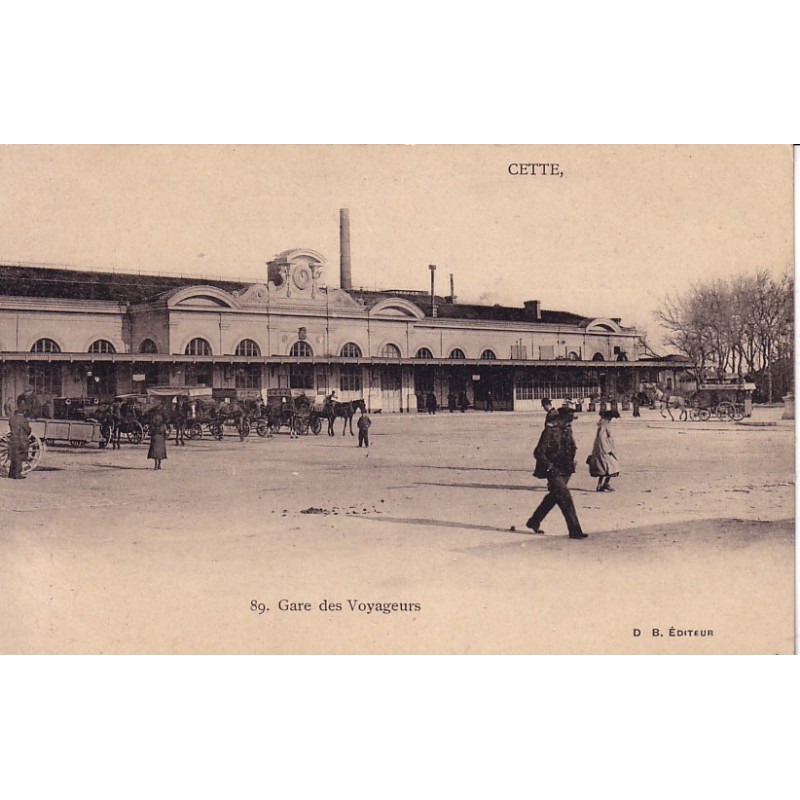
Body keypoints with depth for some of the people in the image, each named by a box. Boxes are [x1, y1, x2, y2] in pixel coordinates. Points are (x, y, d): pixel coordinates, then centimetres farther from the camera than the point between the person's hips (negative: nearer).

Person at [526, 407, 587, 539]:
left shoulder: (567, 430, 9)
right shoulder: (550, 431, -16)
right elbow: (539, 453, -17)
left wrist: (571, 462, 12)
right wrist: (550, 467, -19)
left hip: (565, 472, 9)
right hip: (555, 472, -9)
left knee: (553, 498, 17)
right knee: (566, 499, -10)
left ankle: (533, 522, 32)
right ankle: (575, 531, -6)